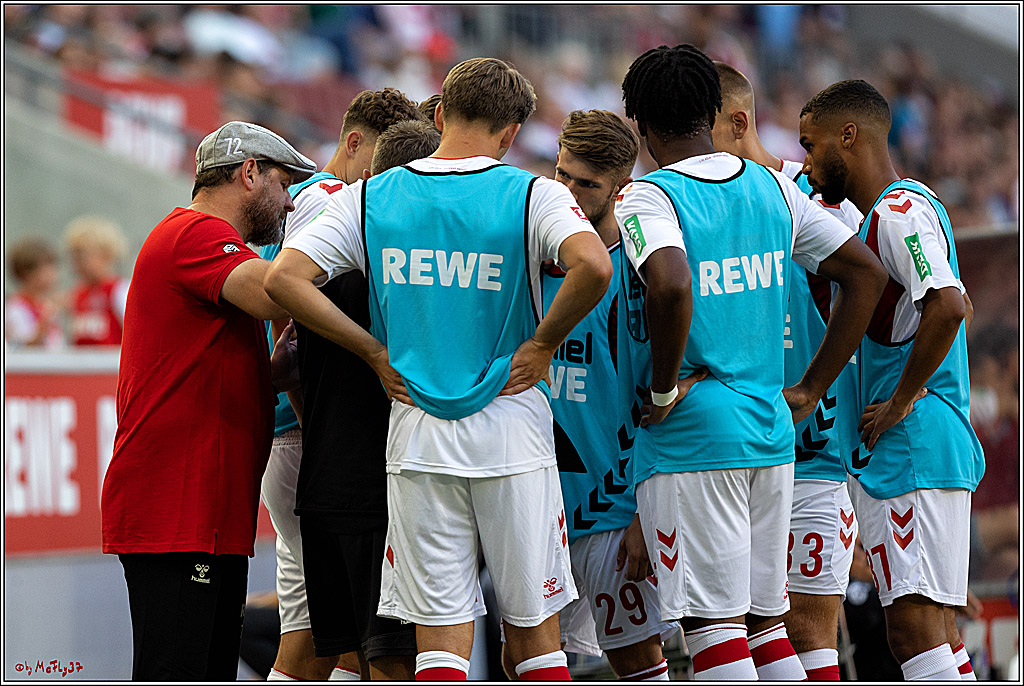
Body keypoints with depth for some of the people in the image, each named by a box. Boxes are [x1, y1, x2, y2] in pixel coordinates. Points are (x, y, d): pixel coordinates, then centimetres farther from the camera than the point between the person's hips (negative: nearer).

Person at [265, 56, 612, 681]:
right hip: (512, 430, -2)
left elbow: (285, 279, -3)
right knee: (534, 630, 9)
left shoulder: (371, 198, 4)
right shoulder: (532, 195, -4)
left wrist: (377, 352, 2)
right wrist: (543, 343, -7)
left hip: (417, 436, 2)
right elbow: (593, 266, -22)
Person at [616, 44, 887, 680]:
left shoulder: (648, 197, -10)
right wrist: (809, 391, 13)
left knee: (714, 627, -5)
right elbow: (867, 273, 12)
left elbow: (672, 286, -30)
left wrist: (664, 388, -15)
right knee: (766, 623, 13)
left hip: (690, 436, -6)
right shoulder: (773, 187, 10)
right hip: (772, 434, 6)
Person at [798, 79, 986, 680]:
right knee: (938, 634, 10)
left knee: (914, 628, -15)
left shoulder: (898, 210, -11)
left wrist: (902, 400, -18)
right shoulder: (908, 207, 20)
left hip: (912, 448, -11)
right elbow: (952, 306, 32)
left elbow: (946, 309, -26)